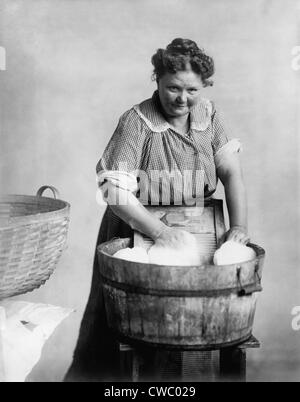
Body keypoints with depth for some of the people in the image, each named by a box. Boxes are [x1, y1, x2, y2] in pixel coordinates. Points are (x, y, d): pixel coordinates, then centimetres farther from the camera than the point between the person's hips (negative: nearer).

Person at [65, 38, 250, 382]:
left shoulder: (208, 115, 2)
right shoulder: (136, 122, -14)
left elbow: (231, 170, -4)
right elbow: (116, 192, -20)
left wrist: (239, 226, -16)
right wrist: (159, 231, -28)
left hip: (192, 234, 4)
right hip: (136, 233, -4)